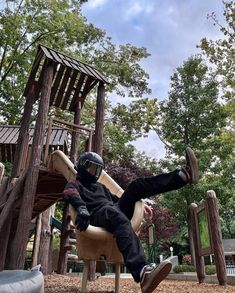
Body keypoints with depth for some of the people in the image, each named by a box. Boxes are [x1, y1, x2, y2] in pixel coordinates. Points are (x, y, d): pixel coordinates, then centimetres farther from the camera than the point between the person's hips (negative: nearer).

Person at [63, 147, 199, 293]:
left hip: (115, 211, 7)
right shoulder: (74, 185, 14)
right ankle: (143, 272, -66)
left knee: (136, 186, -12)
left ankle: (183, 175, -31)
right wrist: (82, 209, -35)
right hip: (98, 216, -6)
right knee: (114, 213, -42)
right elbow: (72, 196, -11)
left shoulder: (100, 186, 36)